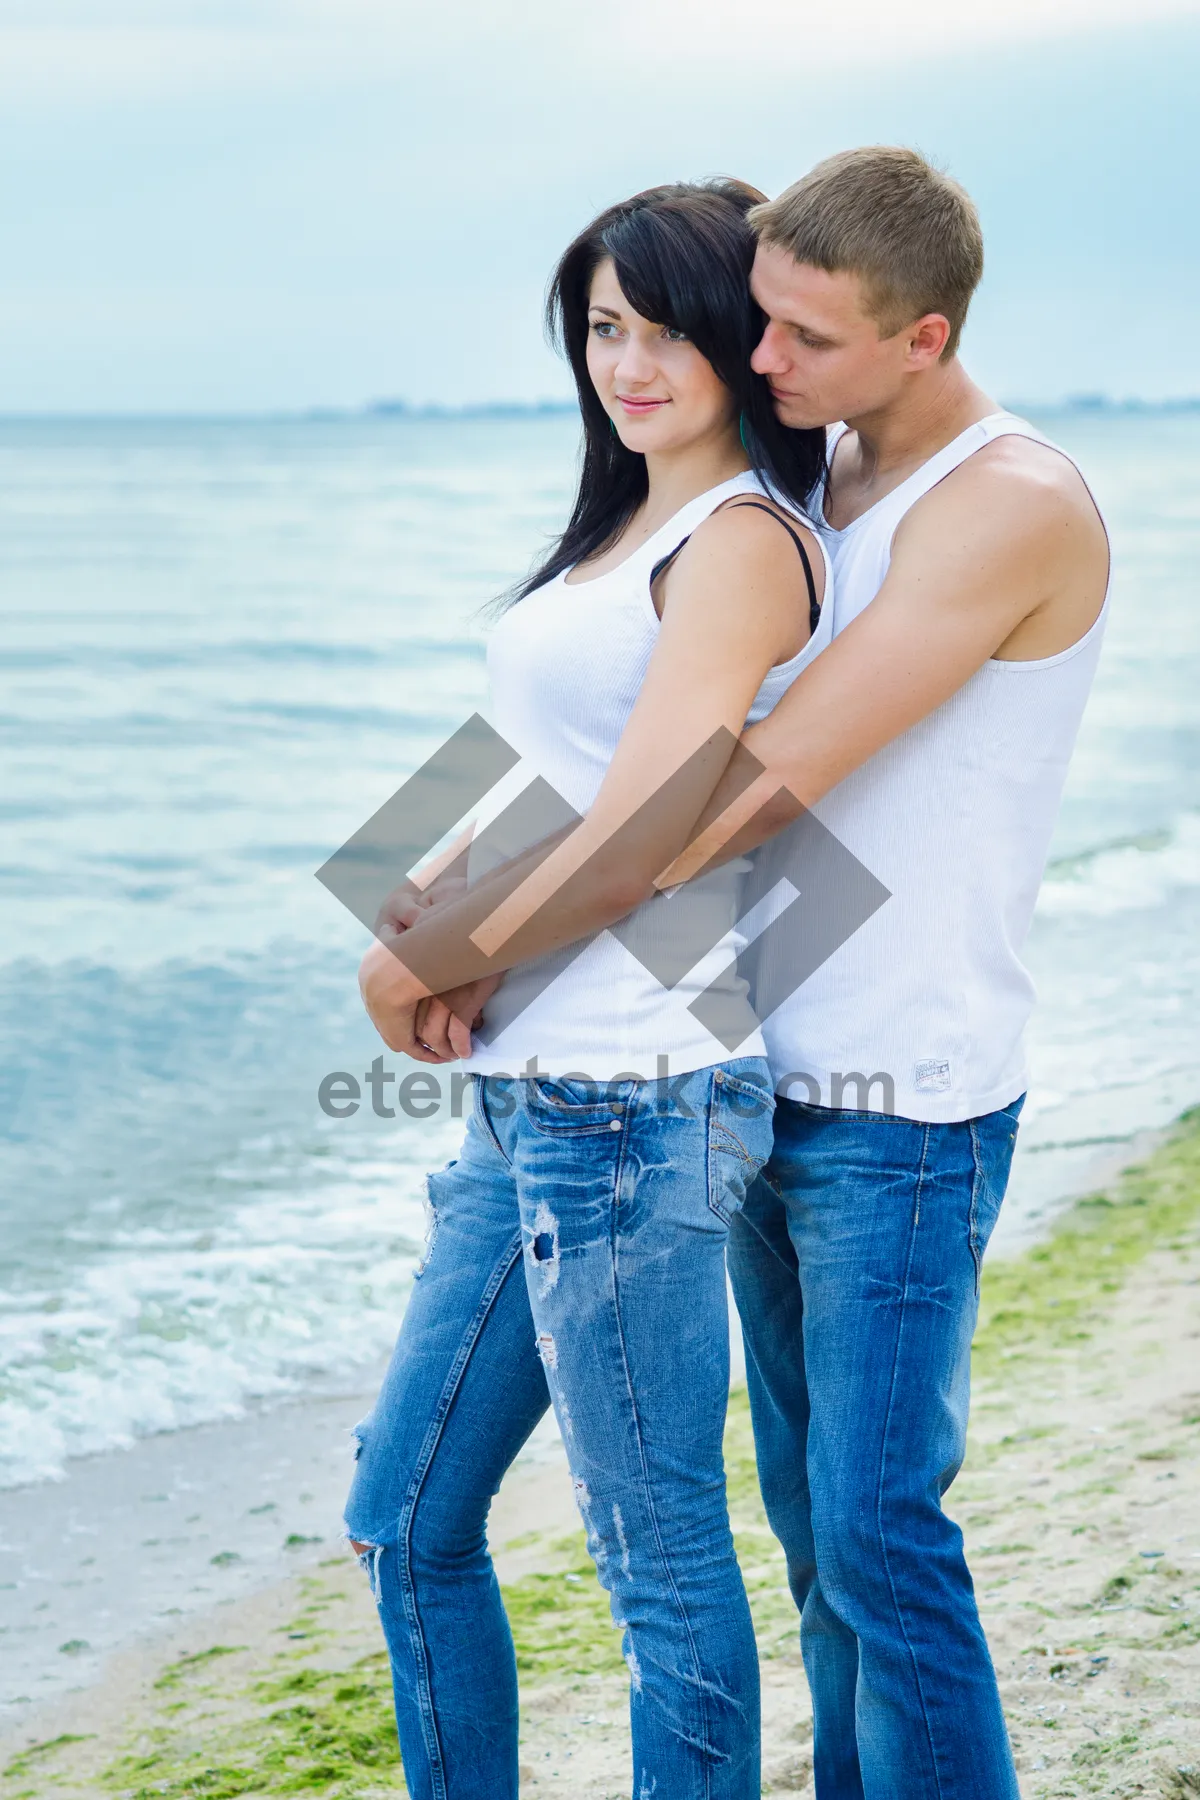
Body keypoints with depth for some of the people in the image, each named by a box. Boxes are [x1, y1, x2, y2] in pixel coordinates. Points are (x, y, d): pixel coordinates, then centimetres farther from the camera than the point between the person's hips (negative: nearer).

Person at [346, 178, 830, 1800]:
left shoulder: (741, 540, -12)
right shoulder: (627, 530, 18)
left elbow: (630, 844, -17)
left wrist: (421, 956, -3)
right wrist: (436, 906, 4)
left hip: (634, 1109, -10)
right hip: (531, 1103, 10)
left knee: (660, 1560, 2)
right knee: (405, 1524, 17)